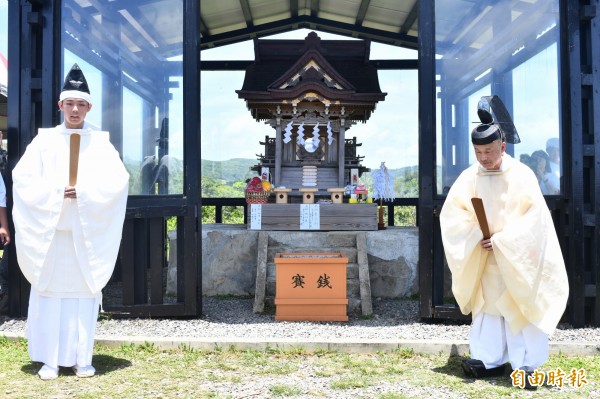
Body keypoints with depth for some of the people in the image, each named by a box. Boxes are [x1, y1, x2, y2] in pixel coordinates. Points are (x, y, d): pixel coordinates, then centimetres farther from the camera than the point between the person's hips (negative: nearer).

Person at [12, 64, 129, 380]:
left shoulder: (100, 142, 6)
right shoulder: (44, 140, 7)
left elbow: (118, 179, -4)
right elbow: (22, 176, -1)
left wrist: (83, 192, -16)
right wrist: (55, 192, -15)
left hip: (87, 231, 0)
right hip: (48, 228, 0)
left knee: (84, 292, 1)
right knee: (50, 291, 0)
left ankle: (81, 358, 8)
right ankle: (50, 360, 7)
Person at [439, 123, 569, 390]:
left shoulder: (521, 175, -11)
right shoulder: (469, 177, -2)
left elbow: (534, 217, -15)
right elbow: (451, 214, -2)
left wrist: (502, 240, -20)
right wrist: (476, 235, -17)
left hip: (518, 255, -3)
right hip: (486, 256, 3)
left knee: (521, 306, -2)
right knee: (488, 305, 5)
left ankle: (527, 365, 4)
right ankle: (490, 361, 11)